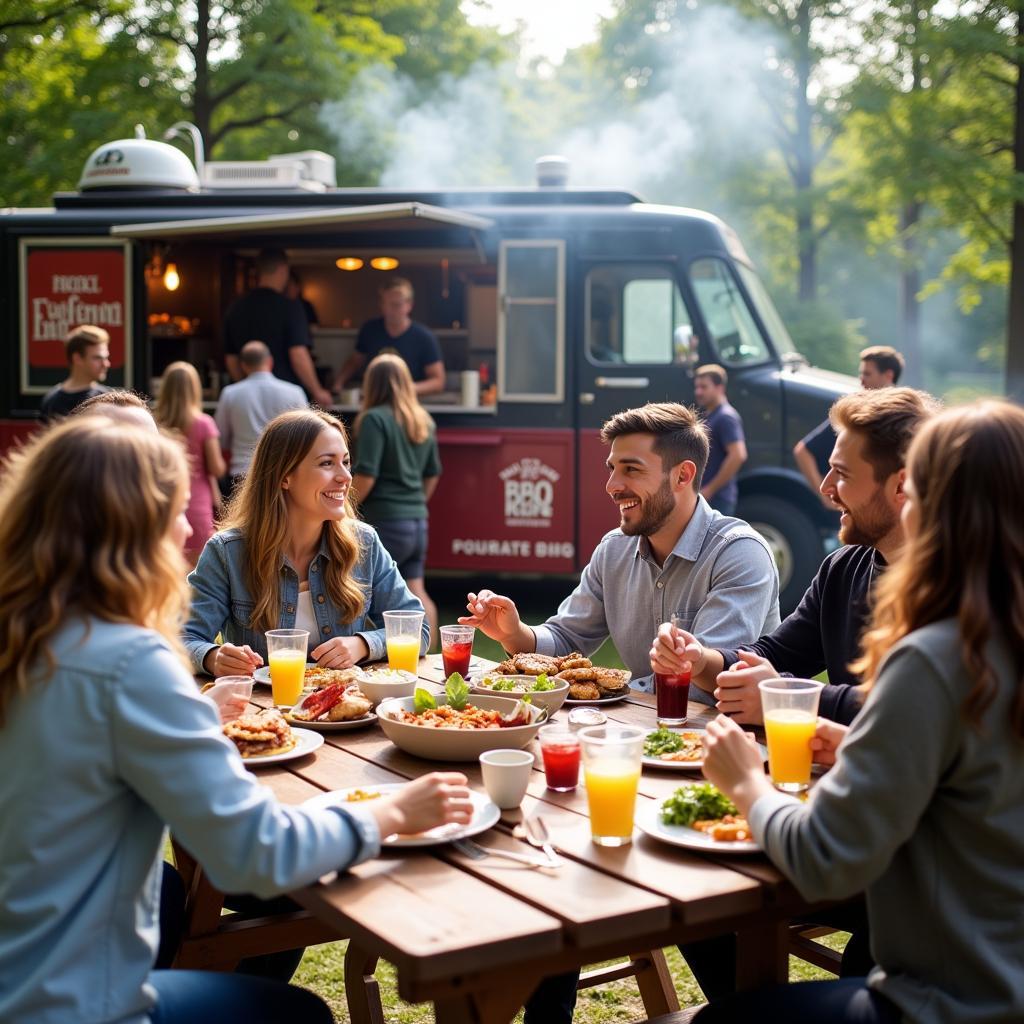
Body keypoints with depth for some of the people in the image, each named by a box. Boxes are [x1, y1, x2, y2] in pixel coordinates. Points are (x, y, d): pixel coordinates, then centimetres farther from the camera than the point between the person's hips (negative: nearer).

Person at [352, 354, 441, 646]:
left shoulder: (375, 419, -11)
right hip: (417, 522, 7)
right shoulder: (424, 421, 11)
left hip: (384, 522, -7)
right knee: (415, 591, 11)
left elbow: (365, 477, -17)